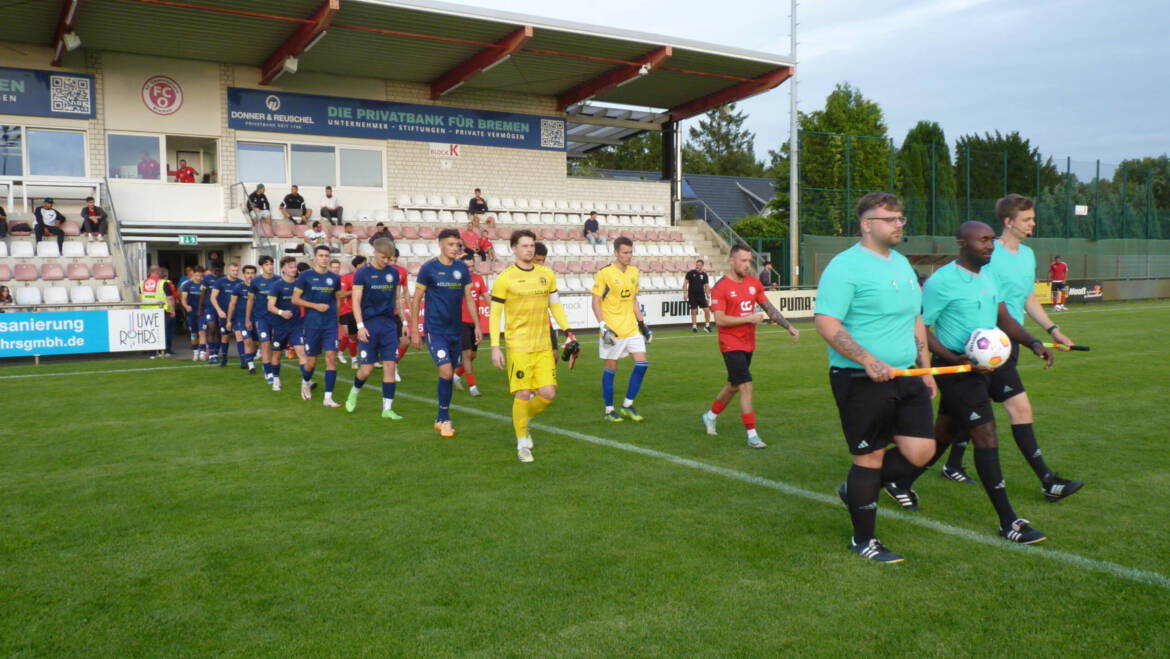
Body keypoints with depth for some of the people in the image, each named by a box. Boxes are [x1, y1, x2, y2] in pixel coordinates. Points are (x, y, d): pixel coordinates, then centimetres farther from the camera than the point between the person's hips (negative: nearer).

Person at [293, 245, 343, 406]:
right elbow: (295, 299, -2)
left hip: (331, 325, 2)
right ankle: (306, 382, 39)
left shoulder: (334, 278, 6)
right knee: (311, 360, 5)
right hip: (312, 325, -2)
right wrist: (315, 306, -13)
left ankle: (328, 398, -6)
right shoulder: (306, 276, -2)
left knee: (331, 357, -9)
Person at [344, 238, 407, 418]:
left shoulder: (393, 272, 8)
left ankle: (387, 409, 5)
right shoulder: (362, 273, -4)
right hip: (369, 324, -3)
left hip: (389, 324, 3)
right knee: (367, 368, -1)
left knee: (390, 366, -2)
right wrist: (360, 326, -13)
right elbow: (356, 301, -6)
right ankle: (354, 392, 31)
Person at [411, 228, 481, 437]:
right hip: (435, 330, -5)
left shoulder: (462, 268, 5)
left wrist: (477, 325, 5)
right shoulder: (429, 268, -6)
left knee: (450, 374, 9)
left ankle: (441, 418, 24)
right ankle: (445, 419, 0)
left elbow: (469, 298, 11)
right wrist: (415, 331, -5)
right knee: (446, 372, -15)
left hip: (456, 330, 5)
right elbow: (416, 300, -3)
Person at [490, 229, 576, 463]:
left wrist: (568, 332, 9)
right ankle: (522, 445, 15)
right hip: (518, 347, -4)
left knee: (548, 394, 0)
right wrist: (495, 348, -8)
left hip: (543, 346, 5)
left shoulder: (547, 274, 9)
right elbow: (495, 314, -4)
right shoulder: (505, 278, -5)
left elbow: (556, 305, 18)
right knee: (522, 395, -4)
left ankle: (523, 420, 31)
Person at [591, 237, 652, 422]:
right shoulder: (604, 273, -10)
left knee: (642, 363, -1)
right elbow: (596, 302, -9)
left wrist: (642, 323, 15)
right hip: (612, 330, -6)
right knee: (611, 368, 1)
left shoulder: (635, 272, 9)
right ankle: (609, 410, 14)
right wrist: (604, 326, -18)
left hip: (631, 328, 6)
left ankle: (628, 405, 12)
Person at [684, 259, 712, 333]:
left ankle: (707, 325, 8)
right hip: (692, 296, -2)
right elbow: (685, 283, 1)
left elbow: (707, 286, 9)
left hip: (701, 295, 2)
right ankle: (694, 326, 12)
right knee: (694, 311, 1)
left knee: (707, 310, -6)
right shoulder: (690, 273, -1)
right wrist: (685, 293, -7)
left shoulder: (704, 275, 5)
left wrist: (708, 296, 3)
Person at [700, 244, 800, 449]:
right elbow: (720, 319, -18)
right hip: (731, 345, -7)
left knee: (733, 386, 18)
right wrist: (749, 318, -19)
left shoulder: (754, 283, 6)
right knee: (746, 387, -11)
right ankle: (752, 435, -5)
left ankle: (710, 416, 40)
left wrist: (789, 326, 2)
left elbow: (769, 308, 11)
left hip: (748, 344, 7)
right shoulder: (721, 287, -13)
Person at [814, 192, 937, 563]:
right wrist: (868, 361, -27)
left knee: (920, 452, 2)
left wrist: (926, 369, 18)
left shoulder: (903, 264, 15)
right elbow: (826, 324, -20)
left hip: (906, 378, 8)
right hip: (860, 381, -8)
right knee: (870, 458, 2)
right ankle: (863, 541, 20)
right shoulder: (846, 266, -12)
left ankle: (855, 490, 26)